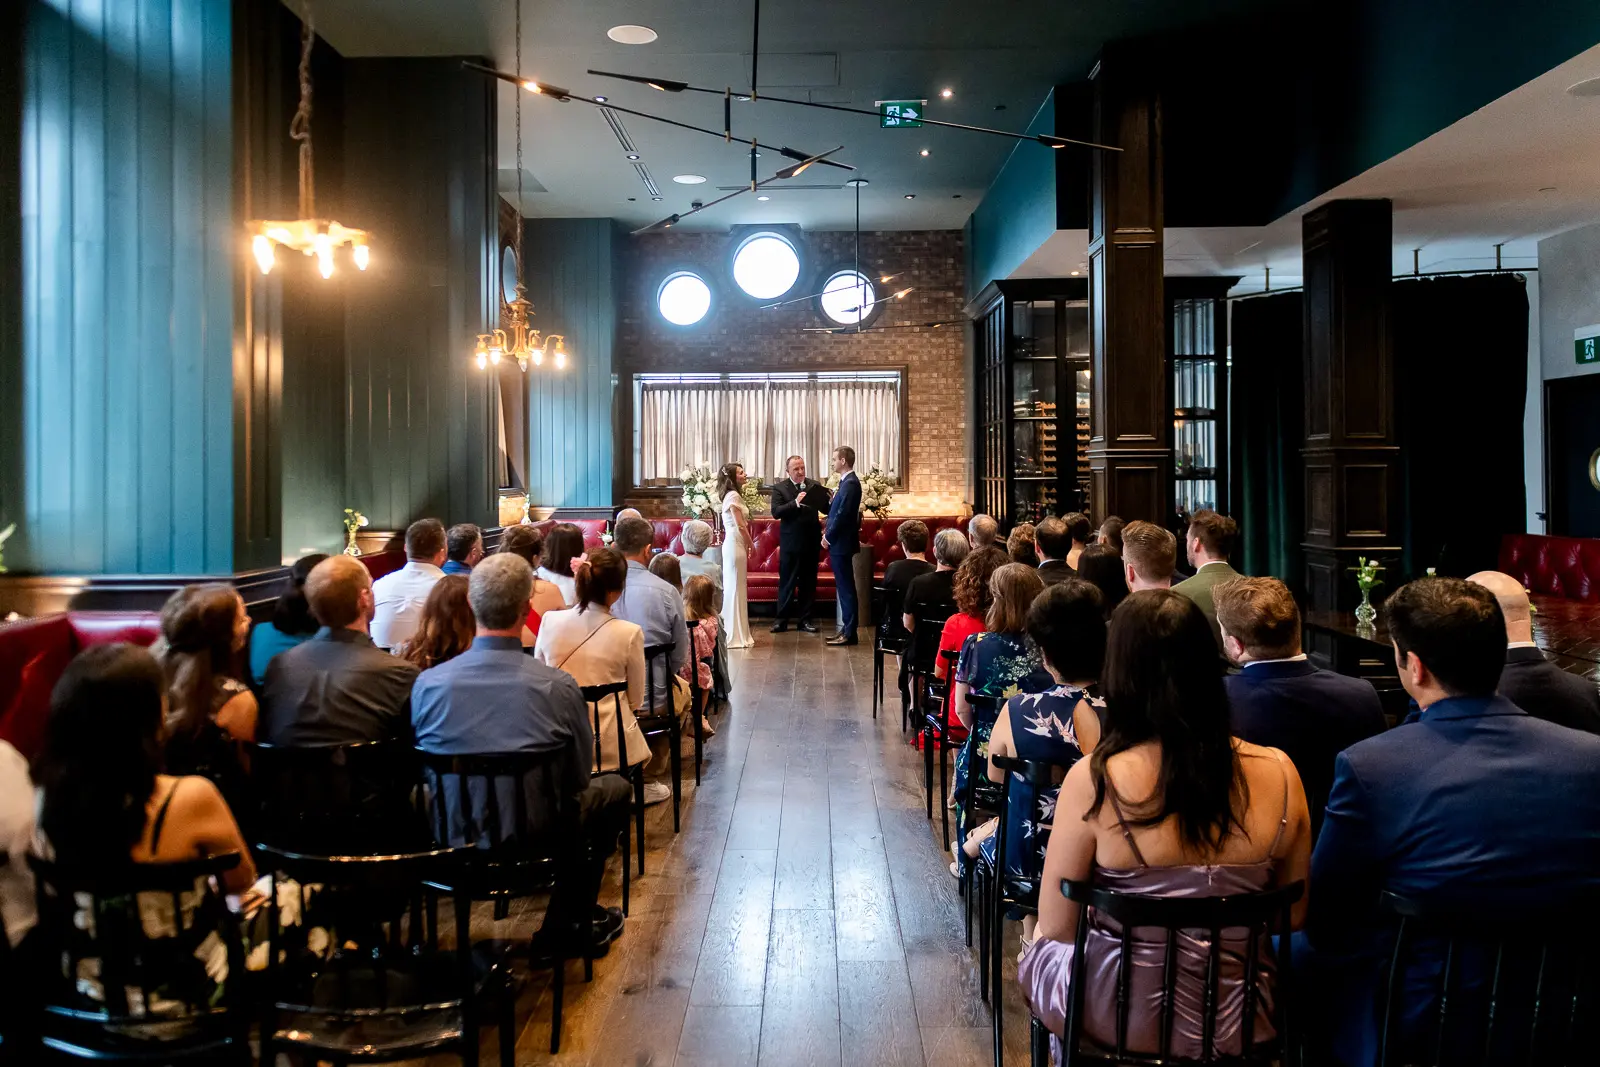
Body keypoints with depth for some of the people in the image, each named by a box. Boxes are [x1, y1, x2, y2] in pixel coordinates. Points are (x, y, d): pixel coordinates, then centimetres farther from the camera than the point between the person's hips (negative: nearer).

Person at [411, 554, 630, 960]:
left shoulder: (427, 684, -15)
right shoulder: (558, 687, -20)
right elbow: (578, 778, -5)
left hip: (450, 841, 4)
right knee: (614, 788, 23)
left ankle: (568, 922, 36)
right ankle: (570, 925, 29)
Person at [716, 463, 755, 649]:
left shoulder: (730, 495, 16)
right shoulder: (733, 496, -14)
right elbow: (740, 526, -17)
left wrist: (747, 545, 10)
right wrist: (751, 545, -7)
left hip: (734, 544, 10)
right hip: (736, 544, -10)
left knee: (733, 588, 12)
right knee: (735, 588, -5)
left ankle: (734, 633, 19)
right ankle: (736, 635, 0)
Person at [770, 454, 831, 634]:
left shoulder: (815, 486, 5)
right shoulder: (779, 488, -3)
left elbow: (826, 508, 1)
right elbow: (776, 512, -14)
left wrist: (832, 500, -21)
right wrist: (795, 503, -26)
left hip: (811, 542, 3)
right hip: (790, 543, -3)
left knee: (809, 583, 9)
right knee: (787, 582, 4)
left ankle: (805, 619, 17)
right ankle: (781, 619, 11)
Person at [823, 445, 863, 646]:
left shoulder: (850, 483, -16)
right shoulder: (846, 482, 14)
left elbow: (843, 514, -21)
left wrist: (828, 537, -13)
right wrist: (828, 532, 3)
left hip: (841, 544, -10)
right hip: (838, 542, 10)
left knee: (846, 587, -5)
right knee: (843, 587, 13)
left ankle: (849, 633, -1)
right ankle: (845, 629, 19)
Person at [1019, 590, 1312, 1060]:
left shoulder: (1093, 780, -22)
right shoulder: (1279, 774, -13)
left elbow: (1056, 927, -11)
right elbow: (1295, 915, 1)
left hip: (1119, 1019, -3)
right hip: (1242, 1022, 4)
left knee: (1037, 952, 30)